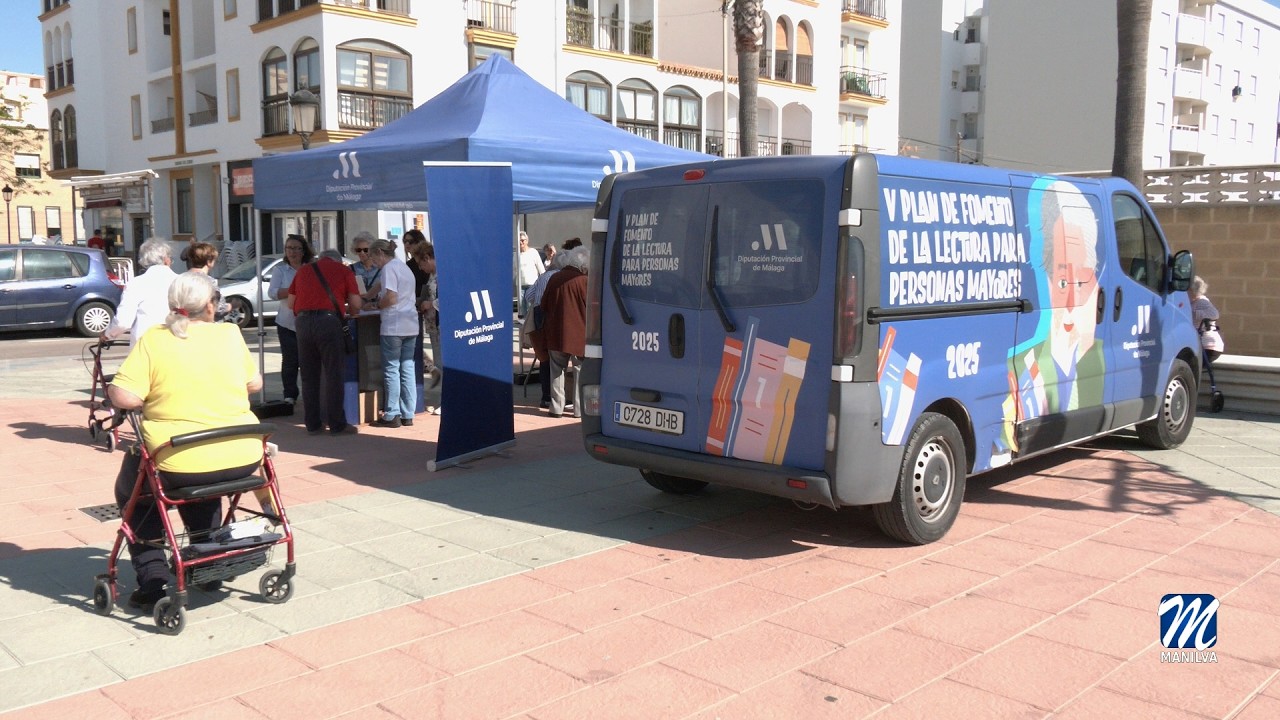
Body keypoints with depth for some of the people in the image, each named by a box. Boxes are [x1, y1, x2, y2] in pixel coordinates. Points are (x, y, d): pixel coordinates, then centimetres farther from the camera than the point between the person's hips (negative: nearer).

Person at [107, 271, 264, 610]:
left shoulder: (153, 340, -7)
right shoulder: (231, 334, 1)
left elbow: (124, 397, -14)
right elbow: (255, 383, 11)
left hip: (178, 466, -3)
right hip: (243, 459, 3)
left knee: (131, 491, 28)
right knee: (203, 487, 38)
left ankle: (152, 581, 20)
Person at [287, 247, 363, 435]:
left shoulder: (303, 271, 23)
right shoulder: (343, 270, 13)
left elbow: (290, 303, 20)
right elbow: (356, 304, 6)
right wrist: (346, 314, 26)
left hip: (303, 321, 4)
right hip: (328, 320, -3)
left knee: (309, 376, 10)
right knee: (333, 375, 1)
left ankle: (312, 424, 12)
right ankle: (337, 424, 2)